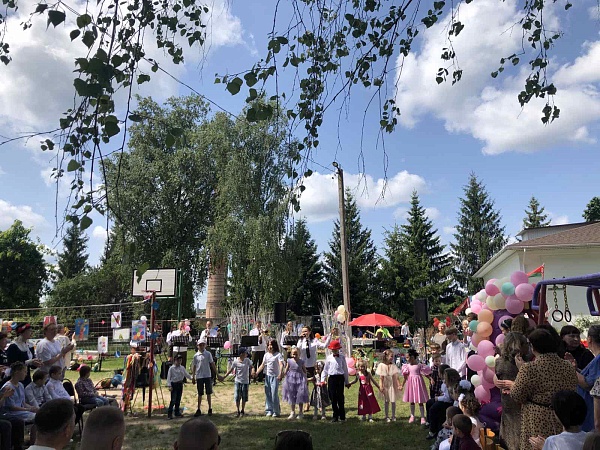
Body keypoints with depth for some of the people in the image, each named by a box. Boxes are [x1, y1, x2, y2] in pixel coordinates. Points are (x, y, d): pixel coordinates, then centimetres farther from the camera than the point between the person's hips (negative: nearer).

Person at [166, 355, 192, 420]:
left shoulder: (182, 368, 8)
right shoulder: (171, 368, -7)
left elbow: (186, 375, 16)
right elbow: (168, 377, -8)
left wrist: (192, 377, 5)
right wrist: (169, 386, -14)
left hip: (180, 384, 5)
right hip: (174, 384, -5)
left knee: (178, 399, 12)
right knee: (173, 400, -9)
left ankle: (177, 412, 22)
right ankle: (169, 414, -1)